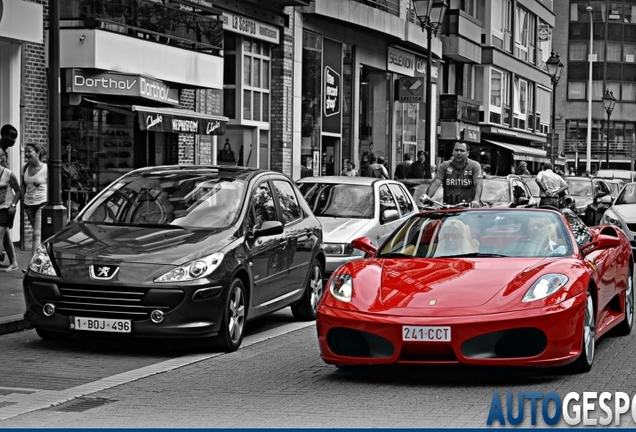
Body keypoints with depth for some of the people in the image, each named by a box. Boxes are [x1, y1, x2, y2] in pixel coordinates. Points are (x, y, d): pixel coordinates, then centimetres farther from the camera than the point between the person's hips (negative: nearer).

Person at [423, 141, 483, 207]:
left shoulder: (474, 165, 4)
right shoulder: (444, 166, 10)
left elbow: (478, 184, -10)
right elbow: (435, 183, -1)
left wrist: (476, 200, -30)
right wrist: (427, 196, -22)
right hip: (448, 206, 2)